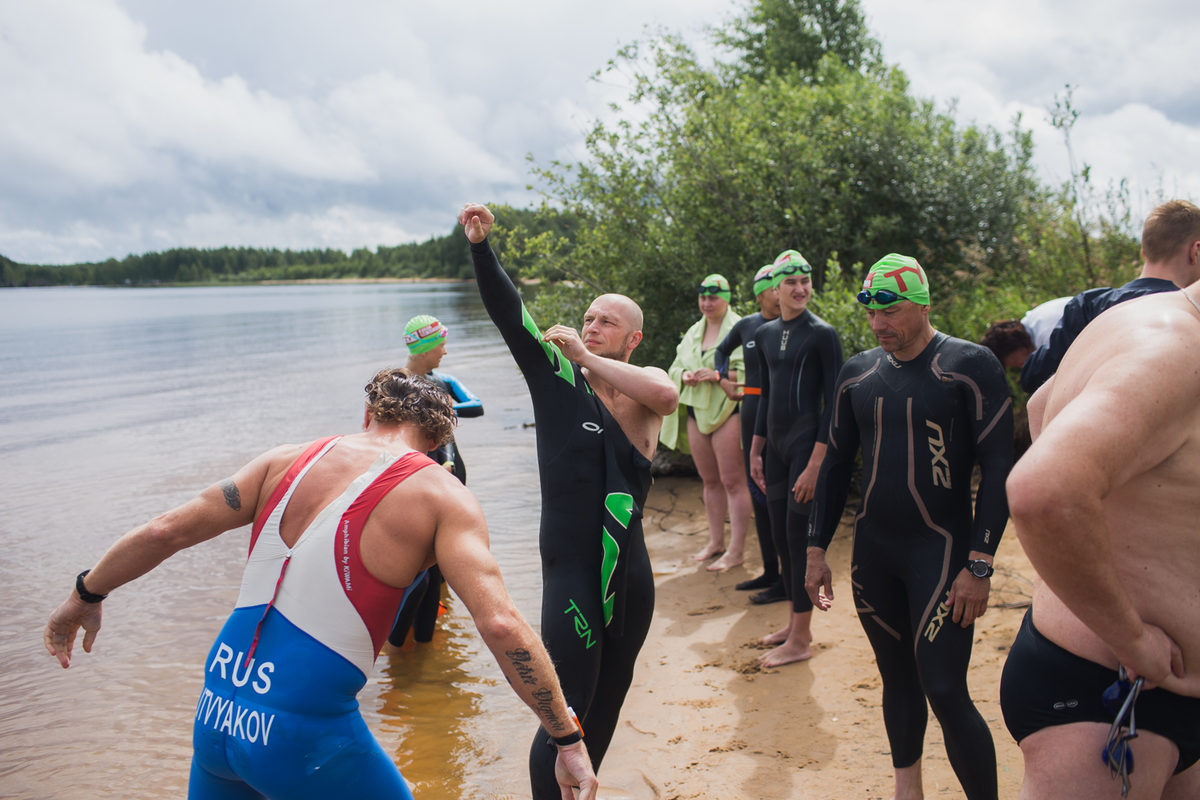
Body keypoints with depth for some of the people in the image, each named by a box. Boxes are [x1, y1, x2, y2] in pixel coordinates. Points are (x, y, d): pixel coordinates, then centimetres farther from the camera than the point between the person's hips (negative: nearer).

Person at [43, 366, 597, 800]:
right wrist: (569, 739, -9)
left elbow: (166, 531, 7)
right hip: (307, 737, -4)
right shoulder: (441, 496, -6)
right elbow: (501, 626, -16)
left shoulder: (290, 460, 6)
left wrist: (85, 595, 23)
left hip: (215, 713, 5)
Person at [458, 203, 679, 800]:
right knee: (568, 713, -5)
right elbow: (507, 312, -13)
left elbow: (666, 396, -24)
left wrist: (588, 360, -25)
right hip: (571, 572, -4)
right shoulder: (557, 376, -2)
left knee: (609, 698, 19)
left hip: (629, 572, 4)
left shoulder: (644, 387, 1)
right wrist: (480, 245, -24)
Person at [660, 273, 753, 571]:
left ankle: (736, 549, 2)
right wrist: (684, 375, -4)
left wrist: (717, 375, -25)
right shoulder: (693, 332, 16)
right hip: (696, 412, 7)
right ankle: (716, 542, 24)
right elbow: (675, 366, 18)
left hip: (727, 411, -7)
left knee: (733, 482, -4)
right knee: (710, 481, 13)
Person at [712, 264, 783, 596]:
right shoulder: (745, 325, 9)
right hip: (751, 410, 6)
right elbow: (721, 350, 29)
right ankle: (770, 571, 23)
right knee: (756, 490, 11)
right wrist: (723, 378, 15)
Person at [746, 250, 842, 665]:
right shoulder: (765, 335, 9)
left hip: (808, 441, -7)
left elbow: (832, 403, -12)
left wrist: (816, 463, -17)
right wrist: (755, 451, 16)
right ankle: (795, 623, 27)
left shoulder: (823, 334, -10)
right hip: (775, 443, 7)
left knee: (799, 536, -3)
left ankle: (800, 641, 7)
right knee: (780, 535, 12)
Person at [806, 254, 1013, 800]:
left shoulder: (969, 366, -9)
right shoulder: (857, 372, 7)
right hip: (872, 551, 5)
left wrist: (979, 565, -16)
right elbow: (836, 463, 13)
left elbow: (998, 468, -11)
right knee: (897, 679, 14)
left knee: (945, 693, -9)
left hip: (941, 550, -5)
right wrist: (817, 549, 11)